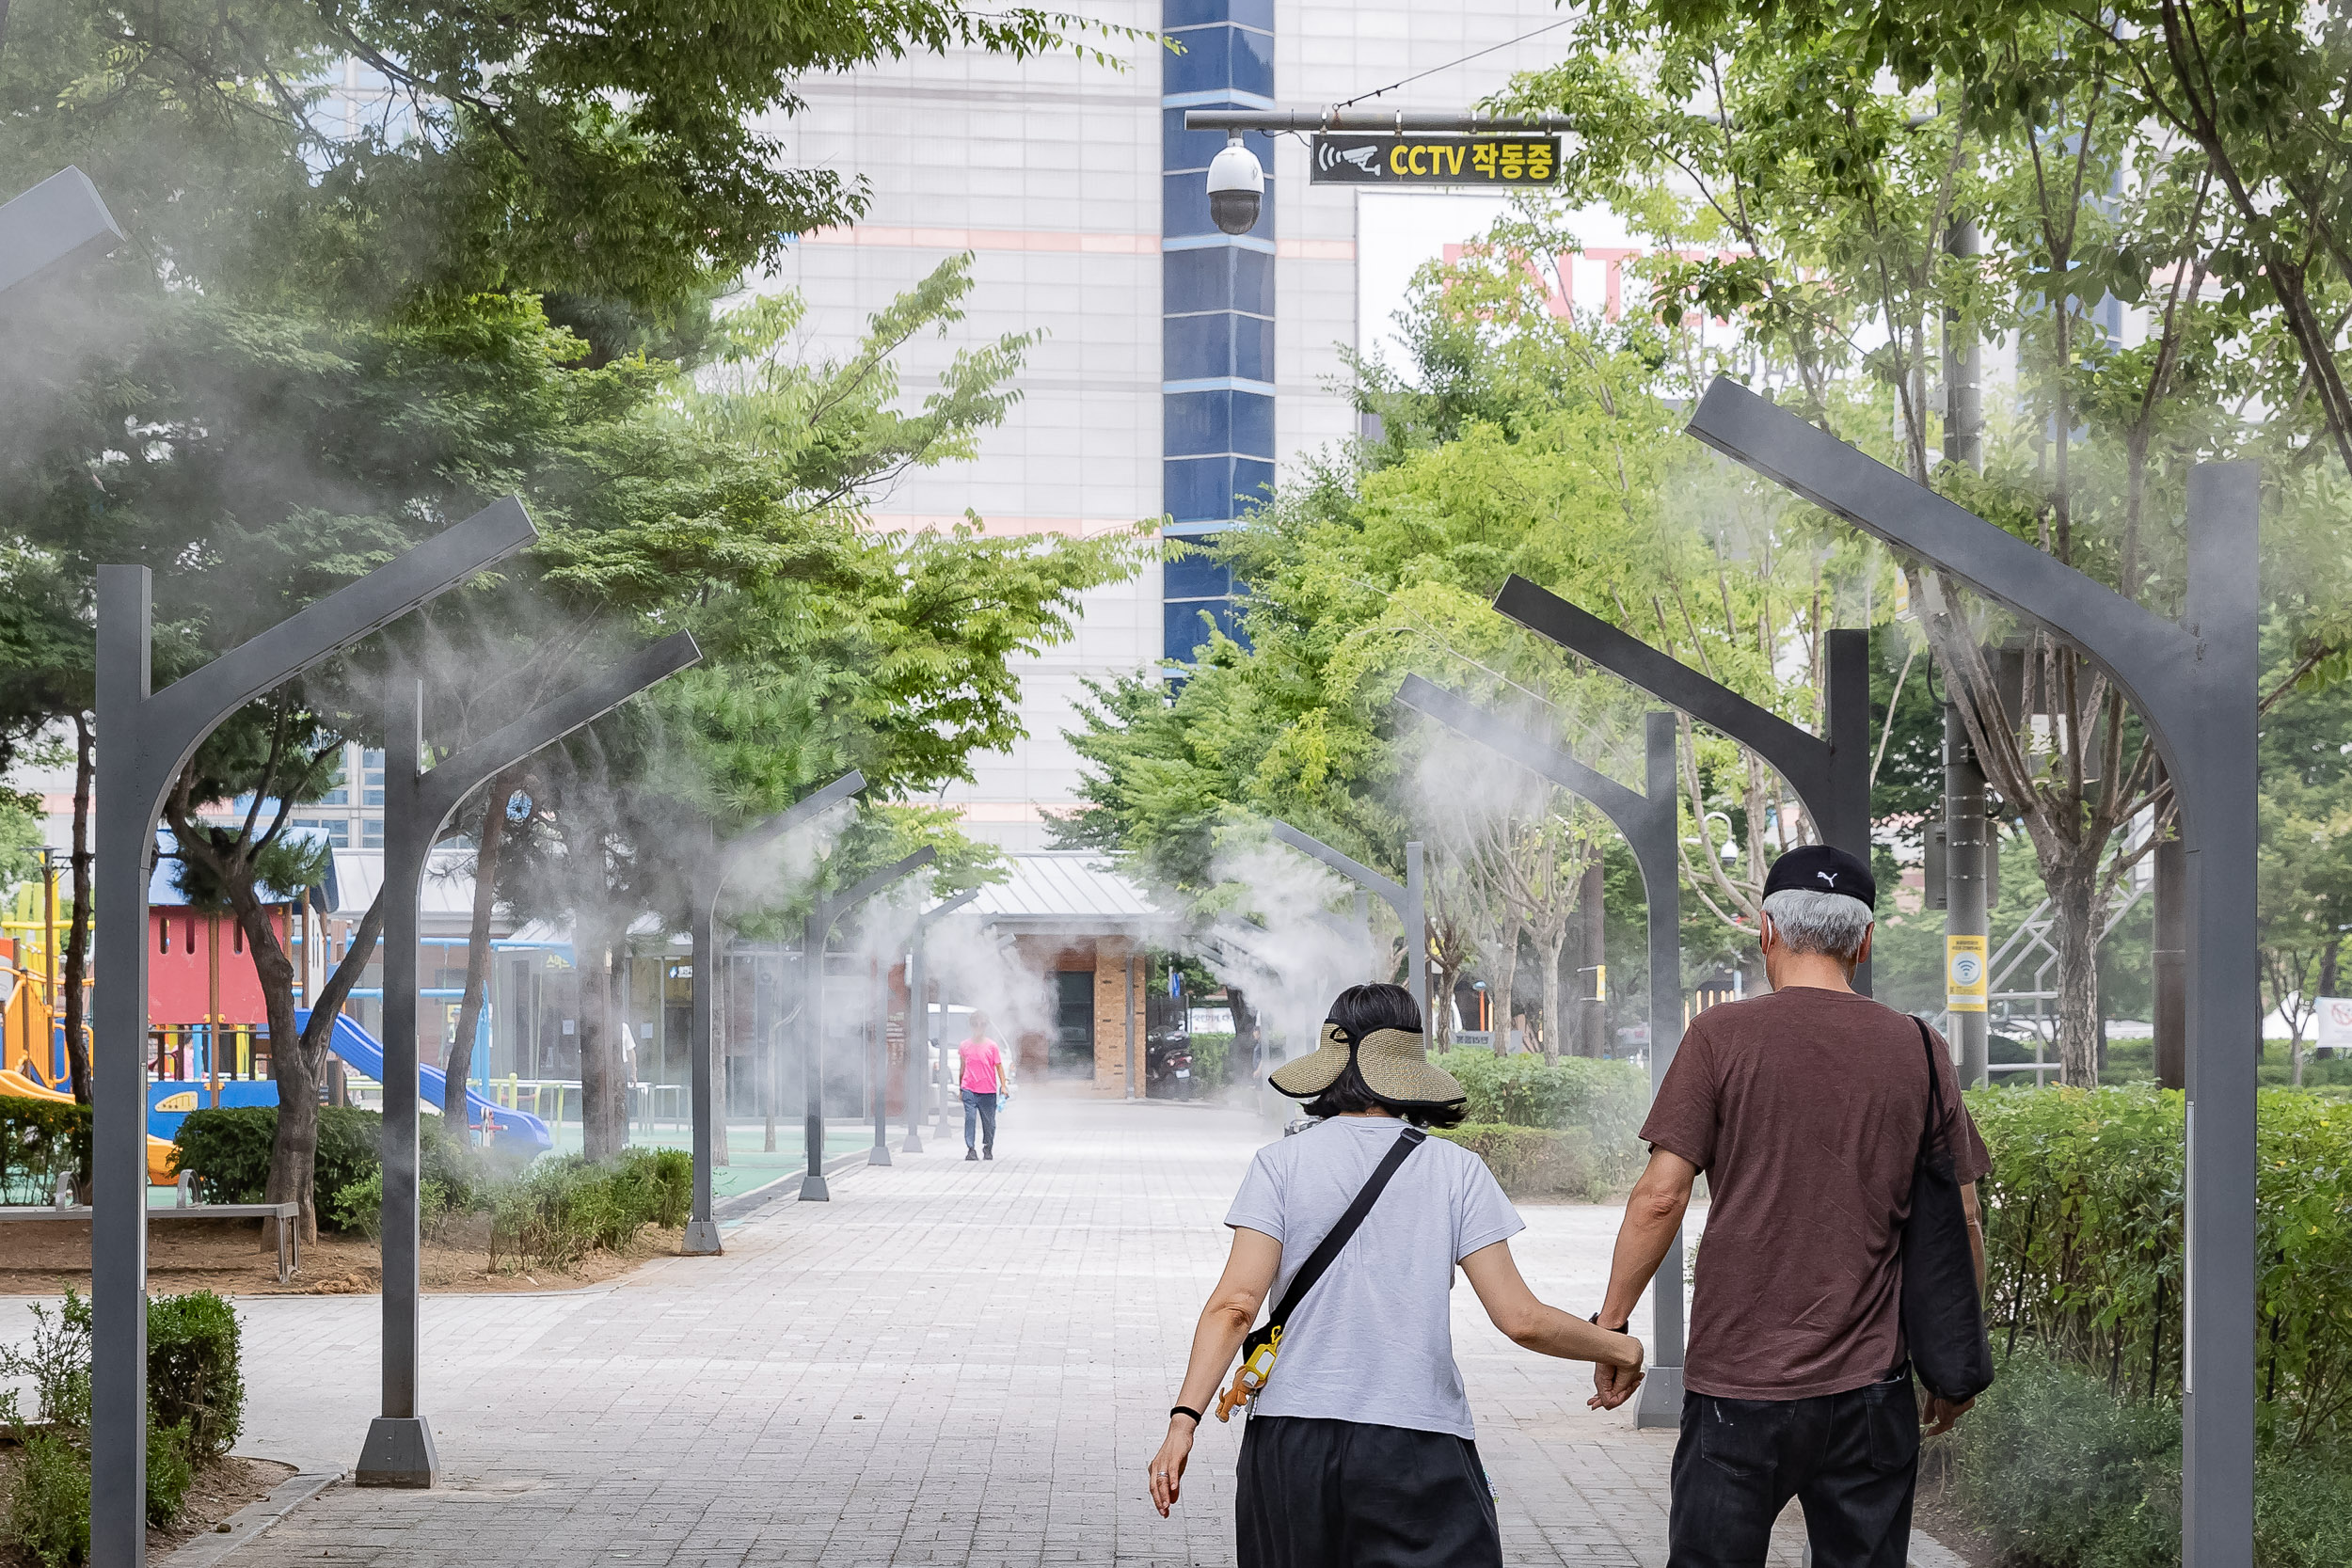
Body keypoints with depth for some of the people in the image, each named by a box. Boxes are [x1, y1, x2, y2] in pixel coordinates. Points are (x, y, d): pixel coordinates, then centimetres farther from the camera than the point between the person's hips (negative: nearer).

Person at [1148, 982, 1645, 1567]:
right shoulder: (1455, 1169, 2)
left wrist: (1183, 1420, -8)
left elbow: (1235, 1305, -7)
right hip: (1419, 1442, -1)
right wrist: (1619, 1349, 13)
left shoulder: (1281, 1163, 3)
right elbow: (1521, 1318, -2)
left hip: (1291, 1437, 2)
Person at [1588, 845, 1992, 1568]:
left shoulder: (1721, 1036, -4)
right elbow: (1962, 1222, 6)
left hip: (1738, 1381, -3)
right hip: (1872, 1389, 3)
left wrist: (1611, 1325, 2)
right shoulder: (1919, 1051, 4)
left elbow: (1661, 1195, -8)